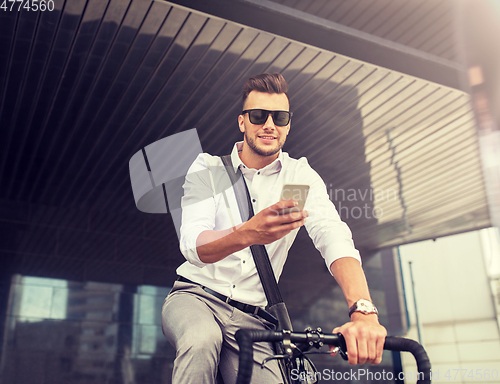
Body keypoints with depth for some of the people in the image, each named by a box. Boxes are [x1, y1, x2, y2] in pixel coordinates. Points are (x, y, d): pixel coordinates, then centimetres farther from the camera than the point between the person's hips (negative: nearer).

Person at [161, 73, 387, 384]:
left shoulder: (301, 176, 0)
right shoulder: (207, 169, -2)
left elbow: (334, 237, -18)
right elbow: (193, 247, -19)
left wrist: (363, 311, -36)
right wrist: (248, 234, -41)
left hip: (252, 318, 2)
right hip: (196, 295, -1)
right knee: (202, 341, -33)